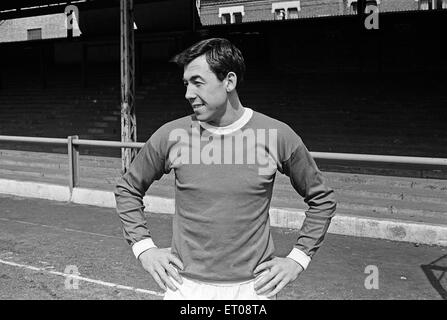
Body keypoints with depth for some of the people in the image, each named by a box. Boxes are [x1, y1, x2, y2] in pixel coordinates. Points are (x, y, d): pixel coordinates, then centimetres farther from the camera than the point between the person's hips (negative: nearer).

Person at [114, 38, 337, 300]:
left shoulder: (277, 136, -7)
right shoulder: (170, 136, -5)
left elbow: (323, 200, 5)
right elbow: (128, 190, 11)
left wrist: (298, 259, -1)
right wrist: (143, 247, 2)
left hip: (253, 287, 0)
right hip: (186, 287, 1)